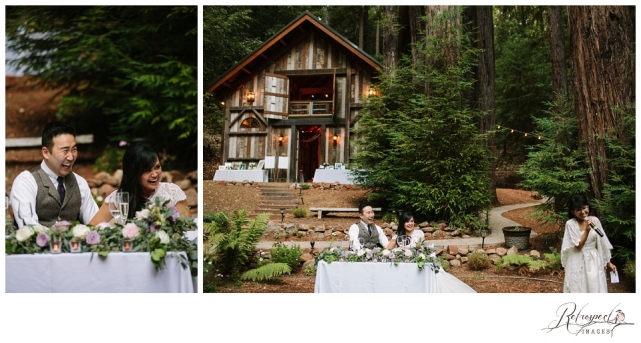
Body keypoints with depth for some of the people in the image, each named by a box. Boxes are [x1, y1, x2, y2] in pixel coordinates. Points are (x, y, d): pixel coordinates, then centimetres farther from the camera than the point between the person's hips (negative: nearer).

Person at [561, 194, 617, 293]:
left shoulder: (595, 220, 0)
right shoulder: (570, 224, -11)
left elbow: (602, 243, 8)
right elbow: (578, 246, -14)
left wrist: (608, 262, 12)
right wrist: (587, 230, -23)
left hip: (594, 261, 3)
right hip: (578, 263, -3)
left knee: (595, 289, 5)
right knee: (578, 289, 1)